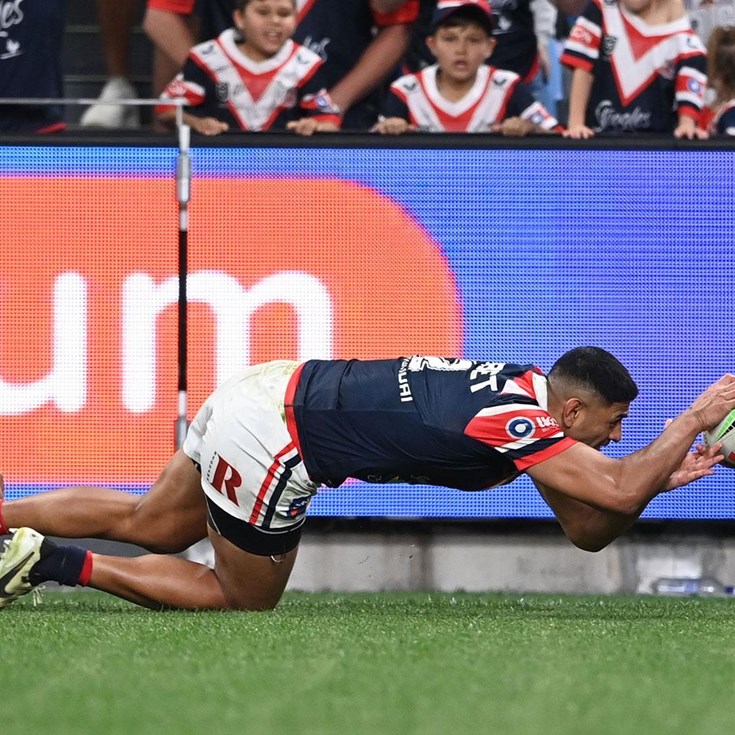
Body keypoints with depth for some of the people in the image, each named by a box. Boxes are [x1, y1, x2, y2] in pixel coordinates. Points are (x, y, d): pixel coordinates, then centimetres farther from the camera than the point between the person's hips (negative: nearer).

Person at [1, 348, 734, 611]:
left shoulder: (530, 391, 5)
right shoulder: (517, 425, -22)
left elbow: (589, 531, 10)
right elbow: (619, 490, -30)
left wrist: (656, 477, -4)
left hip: (271, 390, 9)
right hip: (269, 438, -9)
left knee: (148, 524, 24)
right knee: (244, 598, 8)